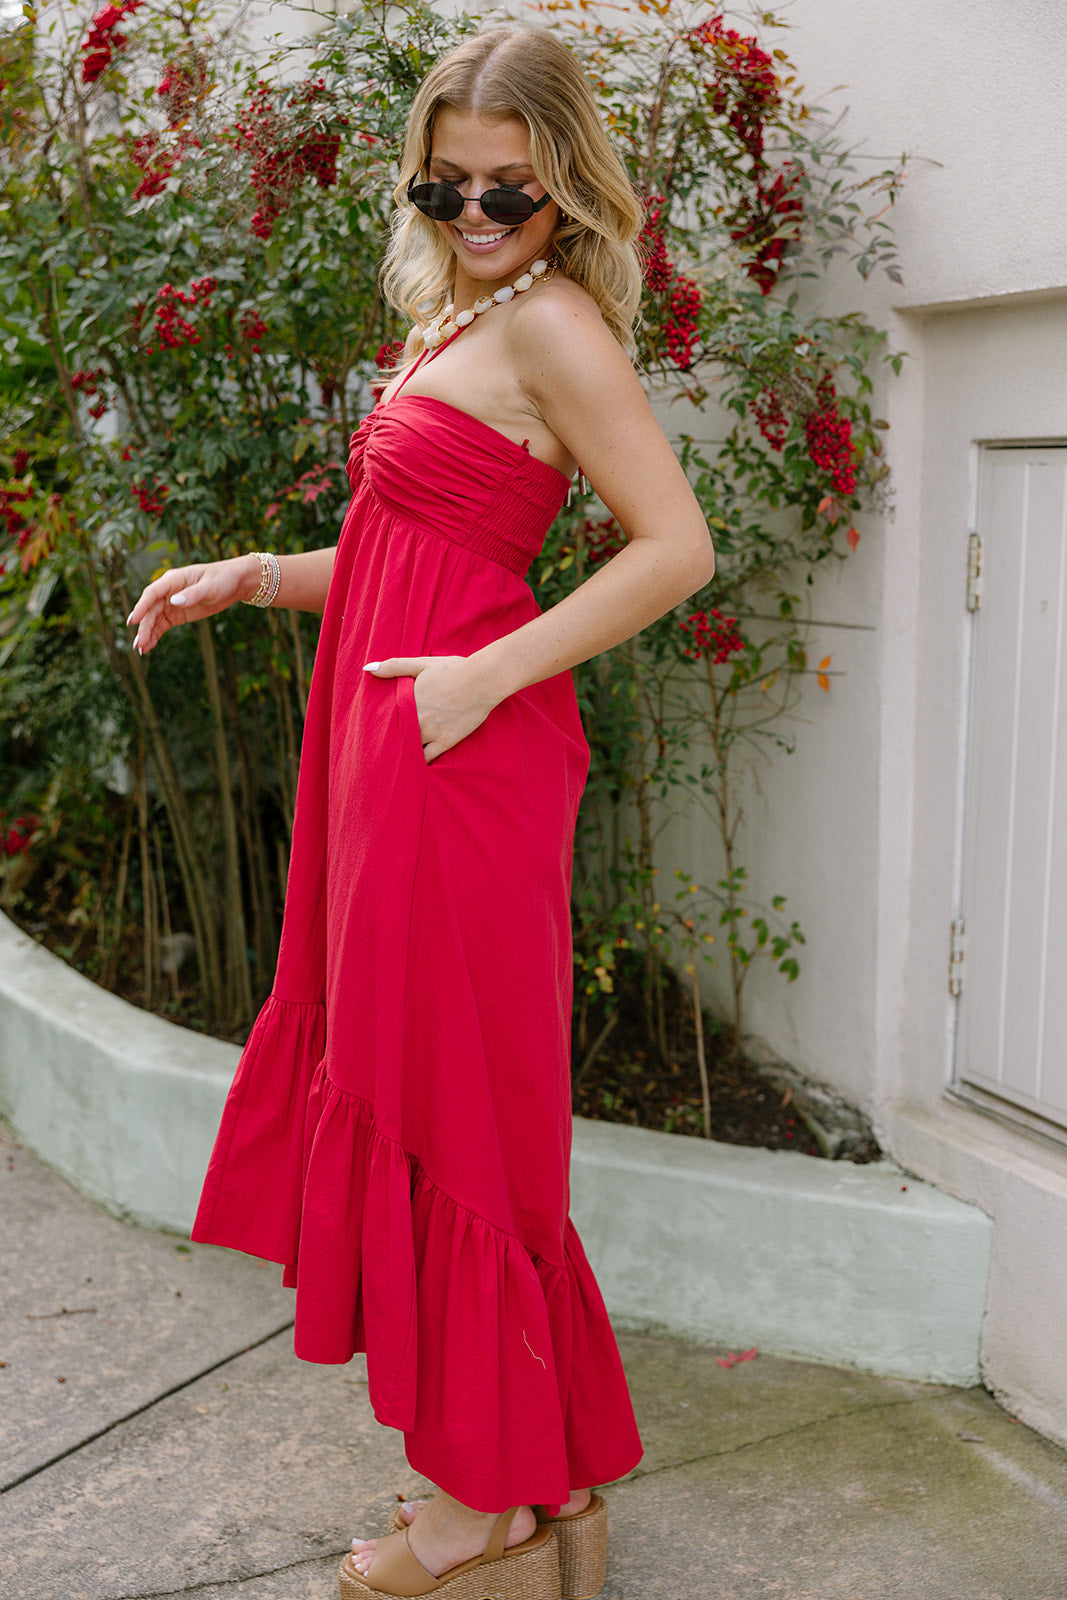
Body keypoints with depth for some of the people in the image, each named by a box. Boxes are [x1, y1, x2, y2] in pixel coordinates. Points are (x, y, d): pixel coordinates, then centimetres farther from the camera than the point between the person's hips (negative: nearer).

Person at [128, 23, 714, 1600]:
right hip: (392, 759, 9)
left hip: (467, 763, -9)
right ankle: (533, 1462, 29)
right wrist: (250, 577, 13)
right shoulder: (460, 319, 19)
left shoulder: (550, 319, -8)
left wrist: (485, 676, -18)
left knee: (444, 1099, -1)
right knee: (399, 1085, 14)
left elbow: (676, 546, -16)